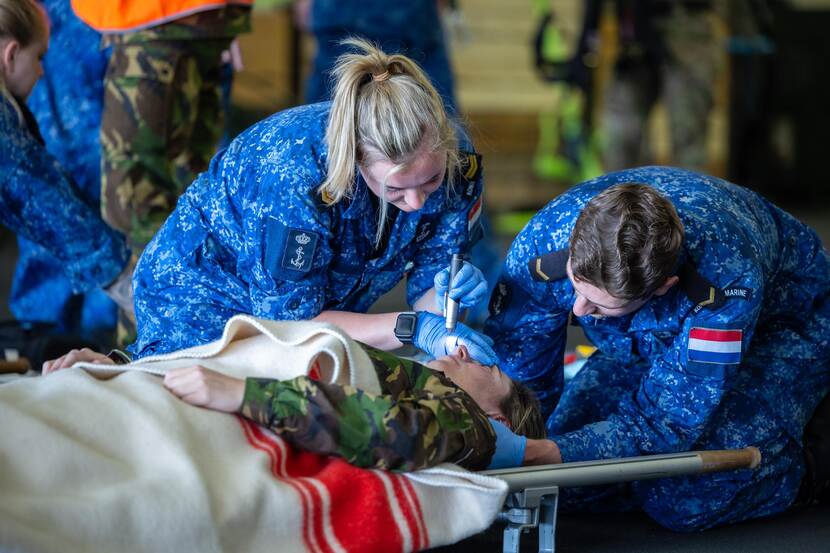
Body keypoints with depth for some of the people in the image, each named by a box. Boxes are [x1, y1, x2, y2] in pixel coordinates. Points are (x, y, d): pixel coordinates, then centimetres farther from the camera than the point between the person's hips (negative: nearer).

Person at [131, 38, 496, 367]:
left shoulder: (459, 162, -24)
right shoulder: (296, 176, -40)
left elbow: (430, 283, -13)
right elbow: (292, 321, -33)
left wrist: (447, 294, -38)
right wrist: (413, 328, -41)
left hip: (327, 304, 5)